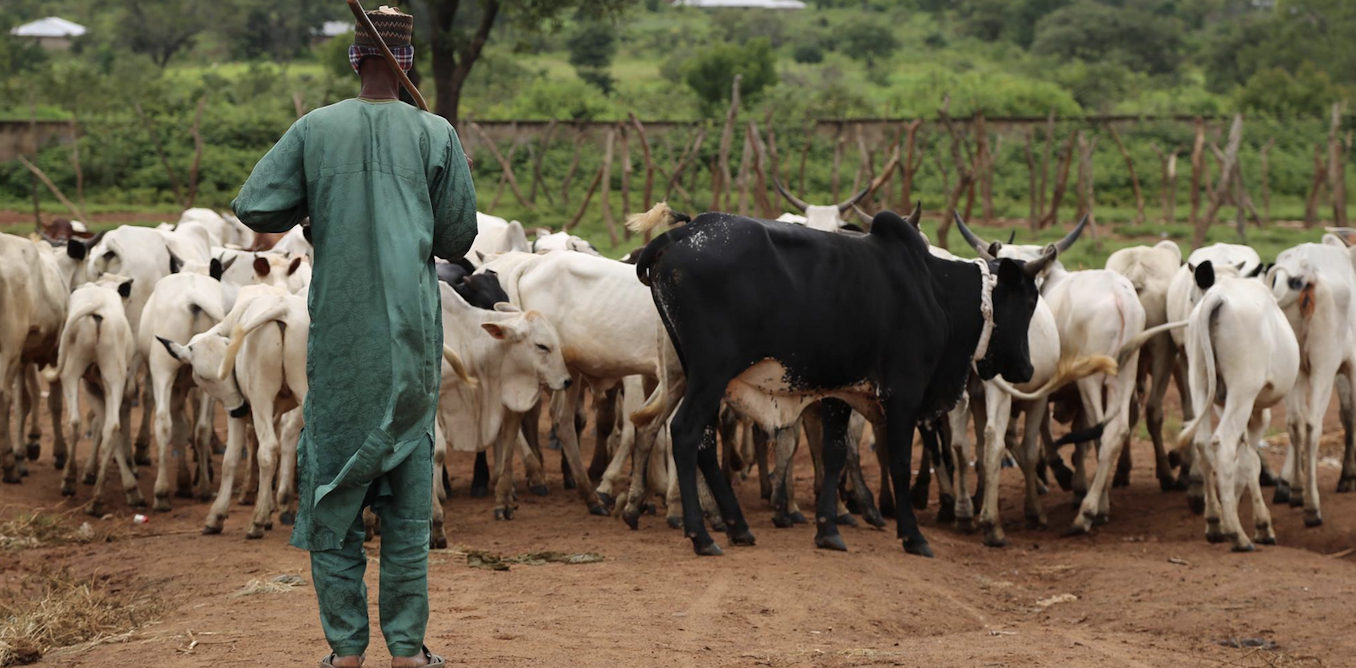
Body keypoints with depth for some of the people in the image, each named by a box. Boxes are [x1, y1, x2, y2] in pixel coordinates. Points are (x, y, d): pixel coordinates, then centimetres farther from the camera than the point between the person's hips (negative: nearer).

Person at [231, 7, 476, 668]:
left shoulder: (314, 130, 0)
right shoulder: (436, 135, 0)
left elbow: (252, 208, -2)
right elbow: (458, 237, 4)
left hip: (338, 334, 0)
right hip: (411, 338, 0)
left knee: (333, 488, 7)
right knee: (407, 492, 6)